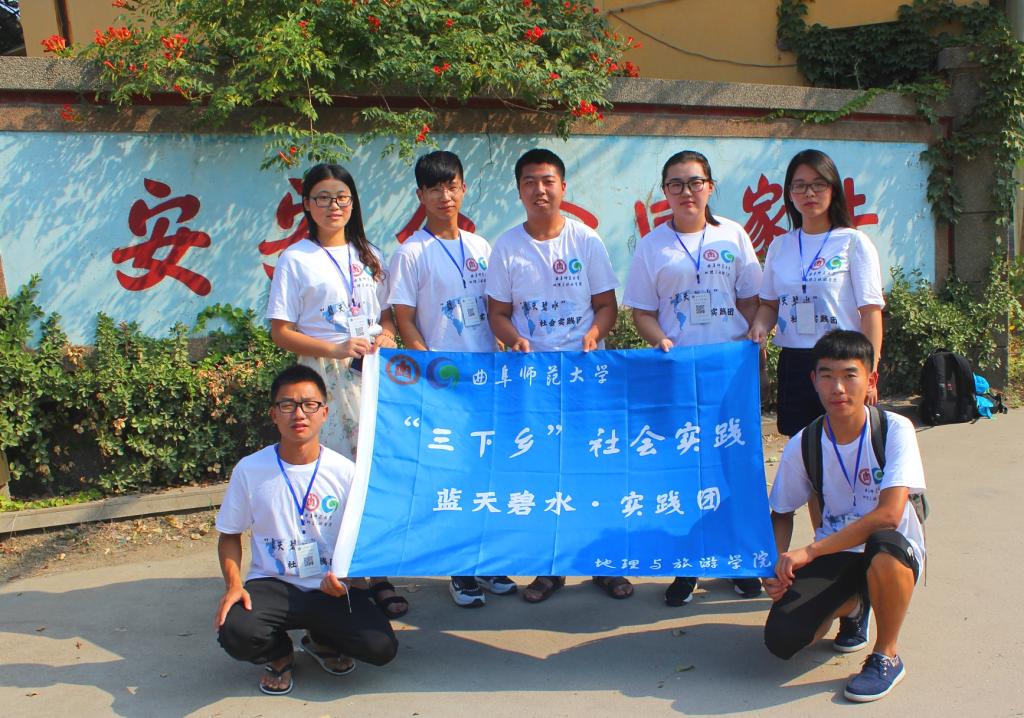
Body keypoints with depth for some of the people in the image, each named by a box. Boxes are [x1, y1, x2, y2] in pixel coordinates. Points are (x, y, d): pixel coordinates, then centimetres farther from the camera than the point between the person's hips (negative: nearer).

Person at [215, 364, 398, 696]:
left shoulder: (346, 472, -5)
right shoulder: (249, 470, -5)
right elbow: (230, 536, 6)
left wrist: (346, 577, -17)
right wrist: (233, 585, -12)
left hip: (331, 587, 1)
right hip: (272, 584, 0)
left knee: (381, 648, -20)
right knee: (235, 633, -32)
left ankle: (323, 641, 17)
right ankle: (280, 654, 8)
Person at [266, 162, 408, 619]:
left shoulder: (369, 256, 15)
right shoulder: (296, 259, 2)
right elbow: (281, 332, -2)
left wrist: (386, 337, -3)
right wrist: (336, 350, -14)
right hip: (325, 376, -4)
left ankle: (377, 573, 11)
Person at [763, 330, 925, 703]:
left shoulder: (895, 430, -16)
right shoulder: (802, 445, -7)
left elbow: (889, 514, -27)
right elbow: (781, 513, 7)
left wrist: (810, 551, -28)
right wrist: (777, 564, -13)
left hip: (893, 555, -3)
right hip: (834, 555, 3)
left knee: (884, 545, -40)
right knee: (780, 640, -19)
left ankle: (887, 655, -10)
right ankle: (851, 606, 18)